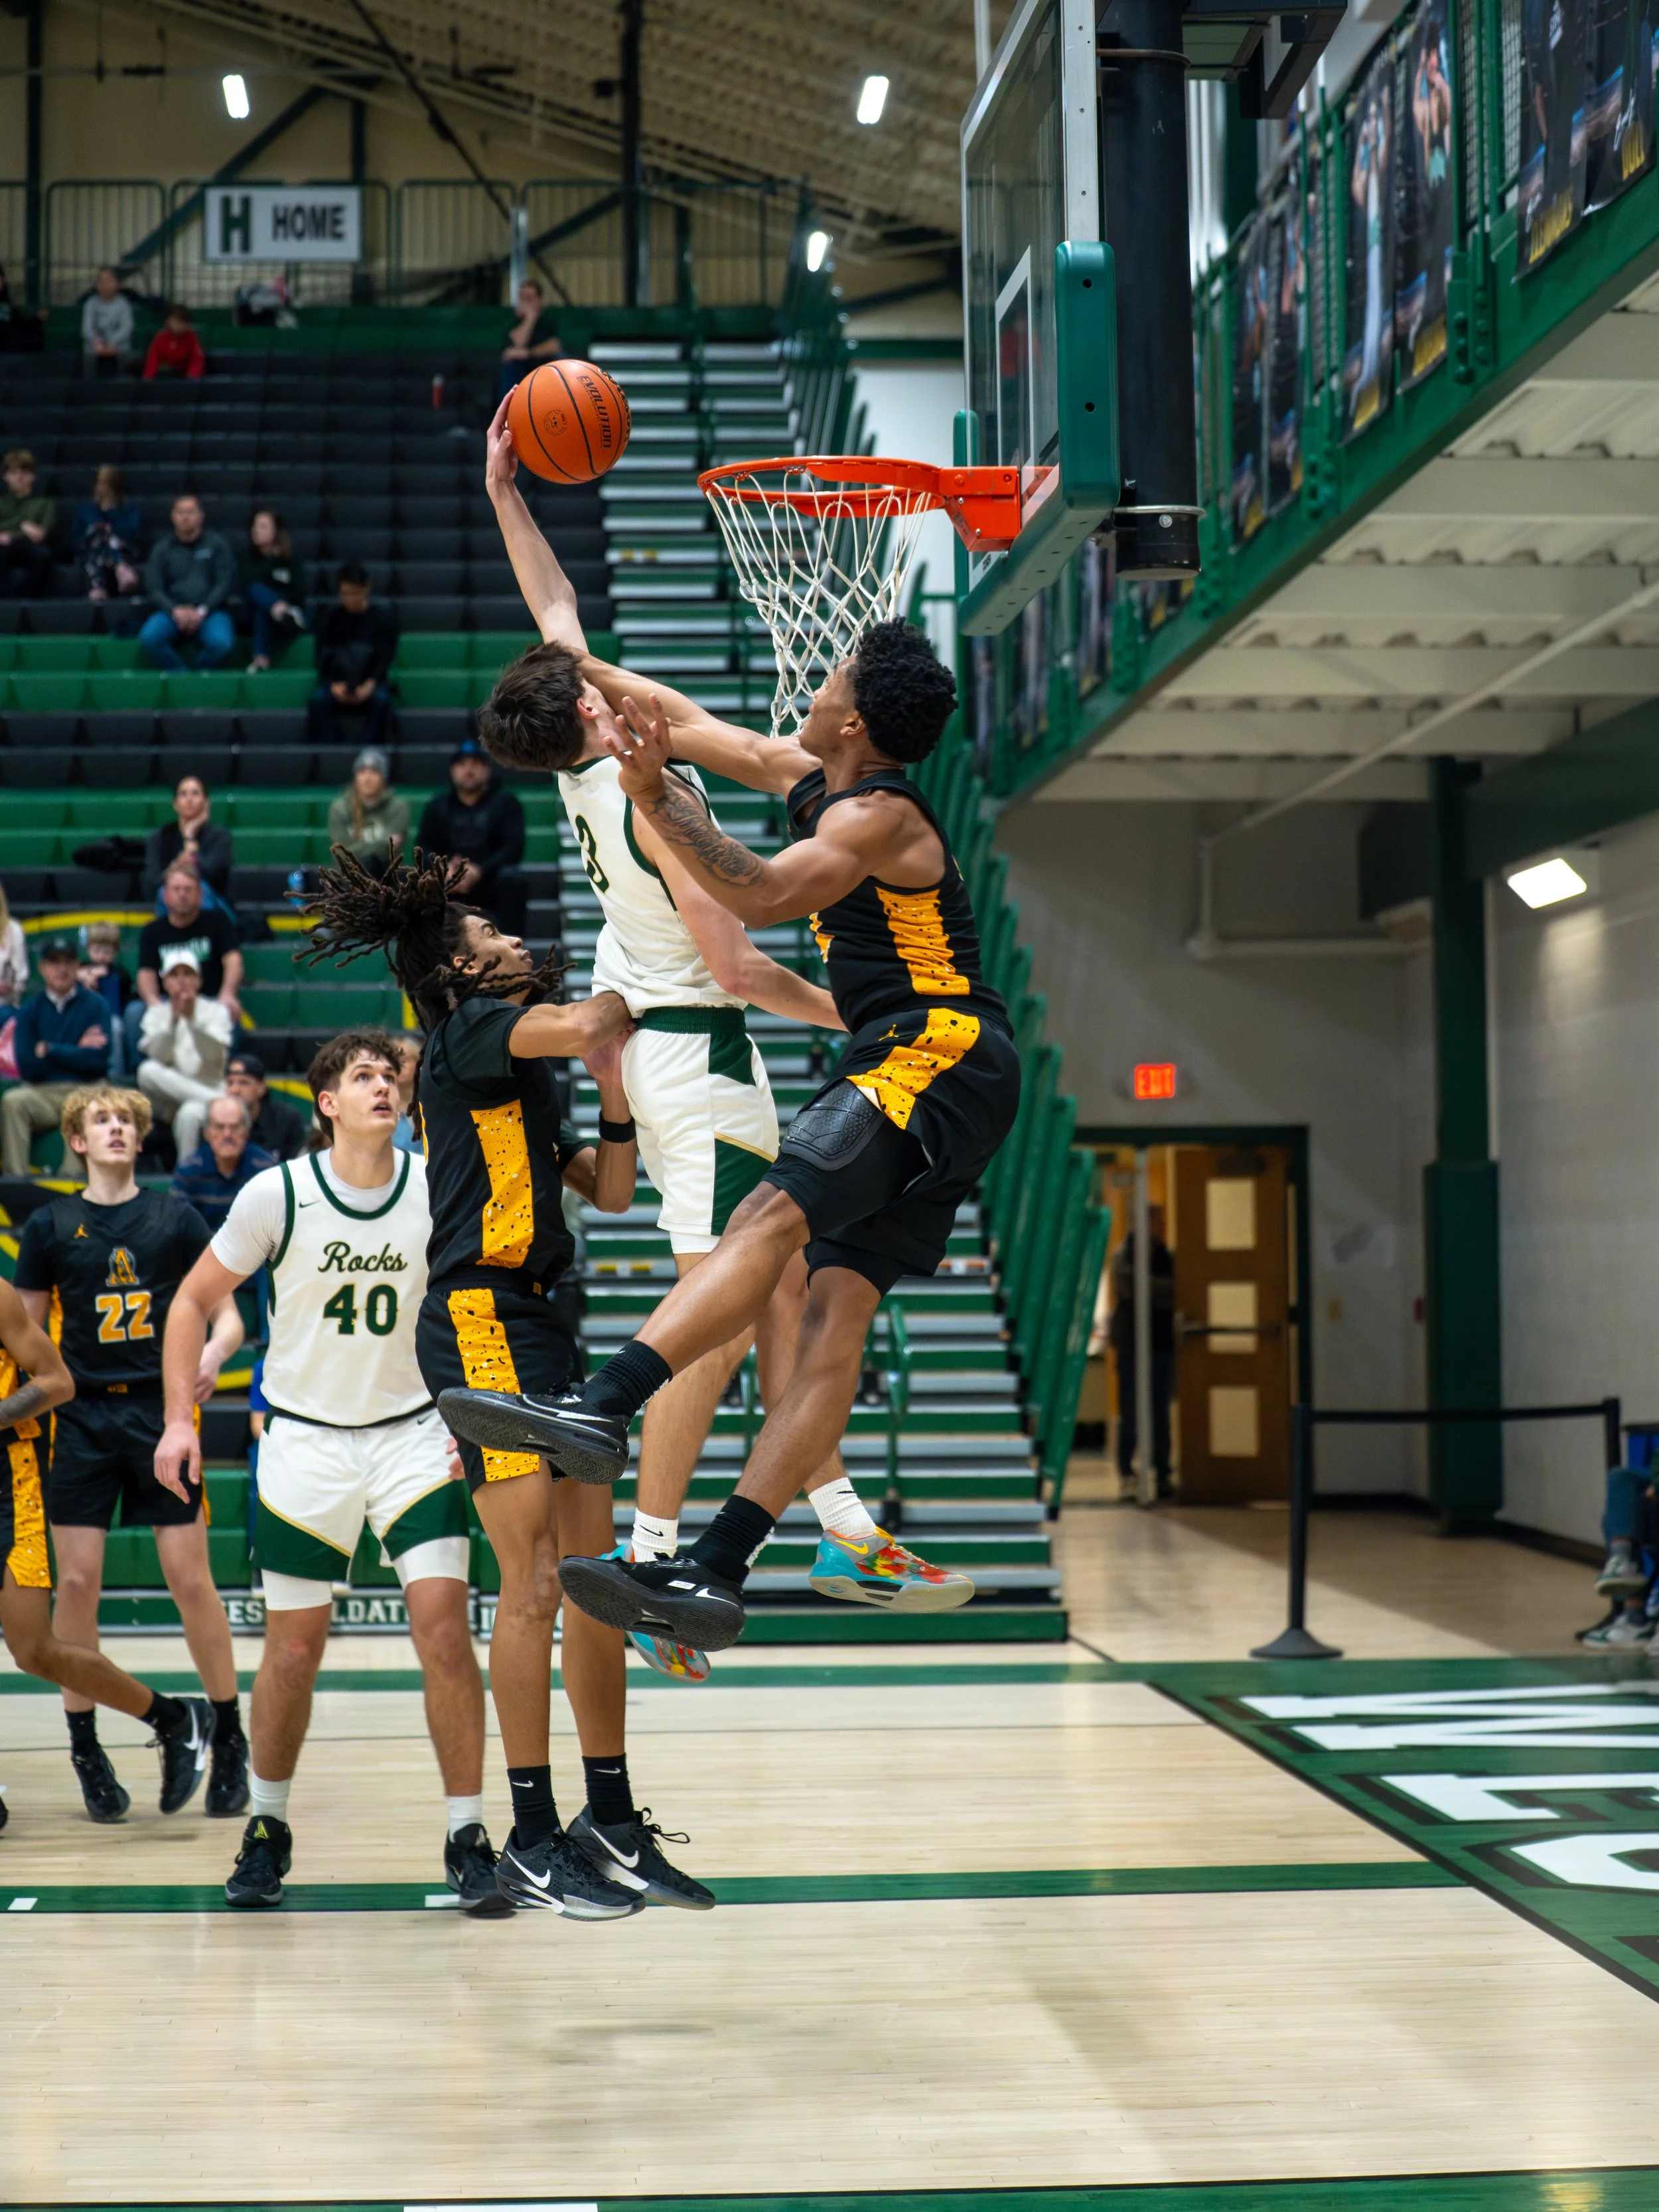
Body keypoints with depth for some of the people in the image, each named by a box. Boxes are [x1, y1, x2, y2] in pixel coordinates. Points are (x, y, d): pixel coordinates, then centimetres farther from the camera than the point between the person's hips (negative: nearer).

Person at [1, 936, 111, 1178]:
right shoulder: (30, 1009, 10)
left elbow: (98, 1059, -9)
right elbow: (27, 1067, 0)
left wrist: (50, 1050, -6)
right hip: (41, 1092, 2)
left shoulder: (95, 1005, 4)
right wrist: (75, 1051, -4)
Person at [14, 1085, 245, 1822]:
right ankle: (84, 1746, 13)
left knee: (191, 1580, -4)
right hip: (82, 1417, 1)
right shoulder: (49, 1228, 6)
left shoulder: (176, 1220, 4)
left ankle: (227, 1739, 10)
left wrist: (213, 1354, -17)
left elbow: (226, 1314, 4)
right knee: (77, 1581, -2)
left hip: (164, 1411, -1)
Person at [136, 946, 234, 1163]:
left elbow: (214, 1057, -12)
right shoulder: (156, 1014, 10)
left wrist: (191, 1019, -23)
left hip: (208, 1091, -3)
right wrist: (174, 1019, -22)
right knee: (148, 1070, -30)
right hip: (169, 1100, 3)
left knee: (190, 1112, -38)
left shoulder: (216, 1011, 7)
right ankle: (220, 1102, -31)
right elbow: (159, 1057, -9)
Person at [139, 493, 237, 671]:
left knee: (221, 643, -34)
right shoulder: (162, 548, 12)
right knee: (149, 639, -31)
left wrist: (201, 612, -12)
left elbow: (225, 583, 1)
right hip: (173, 610, 1)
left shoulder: (216, 544, 8)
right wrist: (175, 611, -15)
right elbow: (154, 588, 5)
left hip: (210, 611, -1)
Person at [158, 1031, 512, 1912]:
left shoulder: (437, 1187, -6)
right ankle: (266, 1829, 27)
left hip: (412, 1433, 1)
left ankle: (468, 1839, -2)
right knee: (294, 1650, 5)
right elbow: (194, 1299, 2)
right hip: (305, 1439, -1)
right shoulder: (278, 1194, -9)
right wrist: (179, 1418, -4)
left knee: (444, 1627, -12)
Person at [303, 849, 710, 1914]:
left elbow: (610, 1192, 22)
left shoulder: (522, 1072, 23)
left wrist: (617, 1089, 9)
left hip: (538, 1324, 9)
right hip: (482, 1319, -9)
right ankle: (533, 1842, -4)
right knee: (535, 1580, -10)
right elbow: (578, 1024, -24)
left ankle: (612, 1824, 15)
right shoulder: (468, 1029, -5)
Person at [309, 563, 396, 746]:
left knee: (381, 698, -36)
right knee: (319, 698, -32)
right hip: (336, 681, 1)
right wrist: (333, 685, -20)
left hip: (370, 683, -1)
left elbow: (385, 660, -2)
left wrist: (370, 685, -23)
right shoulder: (329, 618, 7)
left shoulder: (382, 619, 3)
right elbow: (323, 658, 2)